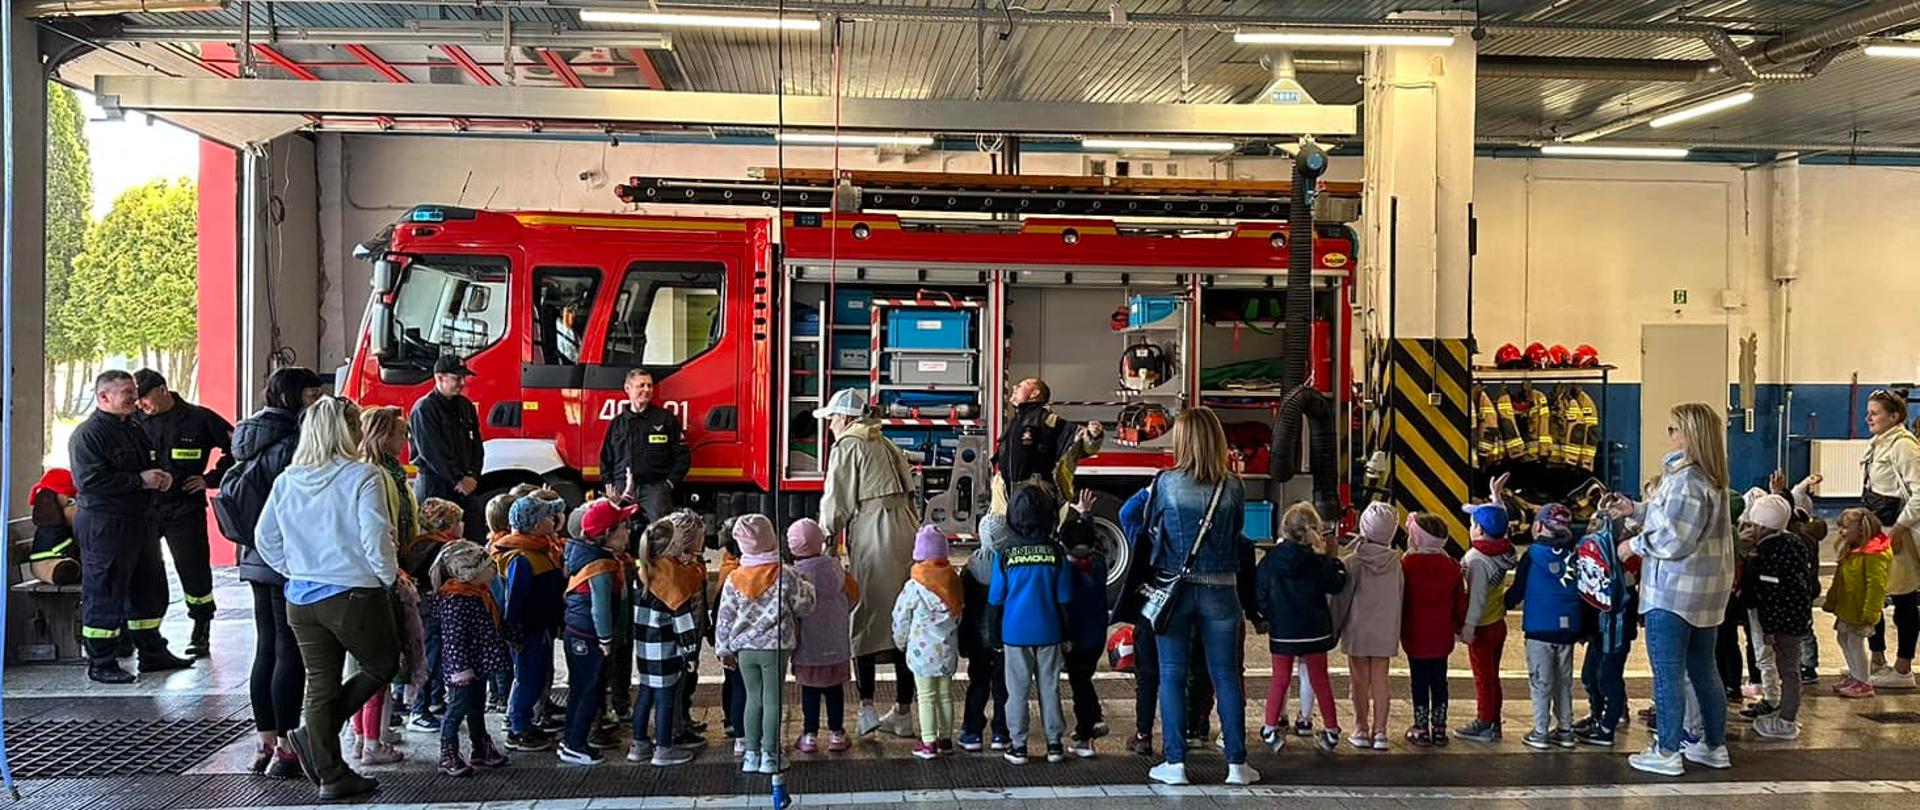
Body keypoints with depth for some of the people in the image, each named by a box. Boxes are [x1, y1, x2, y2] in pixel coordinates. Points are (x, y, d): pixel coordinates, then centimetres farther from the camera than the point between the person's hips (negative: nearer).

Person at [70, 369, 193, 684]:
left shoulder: (134, 429, 17)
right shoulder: (88, 434, -12)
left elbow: (154, 463, 29)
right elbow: (89, 480, -22)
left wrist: (163, 475, 5)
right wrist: (139, 481, -20)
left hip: (141, 521, 9)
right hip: (104, 525, -9)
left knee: (150, 590, 15)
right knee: (104, 596, -2)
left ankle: (153, 653, 27)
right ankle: (100, 664, 7)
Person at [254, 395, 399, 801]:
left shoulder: (287, 481, 4)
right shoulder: (362, 476, -14)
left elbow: (266, 540, 10)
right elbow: (376, 538, -19)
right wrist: (389, 577, -4)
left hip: (301, 599, 6)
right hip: (354, 595, -6)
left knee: (320, 684, 11)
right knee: (383, 666, 15)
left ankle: (331, 776, 15)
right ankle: (313, 735, 6)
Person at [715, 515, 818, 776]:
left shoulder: (734, 580, -2)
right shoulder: (784, 575, -11)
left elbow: (724, 618, 3)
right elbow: (804, 606, -2)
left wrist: (724, 649, 13)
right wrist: (806, 587, 17)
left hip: (745, 648, 3)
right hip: (775, 647, -3)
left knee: (753, 698, 13)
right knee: (773, 699, 3)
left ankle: (752, 754, 16)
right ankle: (770, 756, 7)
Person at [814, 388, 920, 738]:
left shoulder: (846, 447, -2)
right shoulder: (885, 444, 20)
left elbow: (836, 501, -6)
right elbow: (909, 491, 15)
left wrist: (826, 537, 5)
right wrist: (909, 532, 16)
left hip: (872, 538, -7)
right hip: (906, 533, 7)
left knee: (864, 621, 2)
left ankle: (867, 707, -3)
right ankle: (903, 712, 13)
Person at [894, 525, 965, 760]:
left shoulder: (914, 587, -15)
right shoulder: (954, 581, 0)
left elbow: (901, 619, -7)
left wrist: (901, 642, 11)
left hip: (923, 651, -5)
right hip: (948, 650, 5)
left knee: (926, 697, 2)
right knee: (945, 694, 15)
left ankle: (928, 742, 3)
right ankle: (946, 738, 23)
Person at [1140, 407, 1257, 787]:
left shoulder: (1167, 482, -8)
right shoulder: (1233, 486, -3)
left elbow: (1151, 526, 6)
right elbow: (1237, 533, 9)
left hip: (1174, 588, -1)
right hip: (1220, 589, 1)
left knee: (1172, 675, 6)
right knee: (1226, 675, 8)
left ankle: (1175, 763, 7)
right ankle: (1237, 763, 12)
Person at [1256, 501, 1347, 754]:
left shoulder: (1270, 559, -5)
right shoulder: (1318, 561, -11)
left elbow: (1260, 594, -1)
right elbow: (1336, 585, -3)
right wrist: (1334, 558, 6)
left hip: (1281, 632, 1)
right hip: (1314, 630, -1)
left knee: (1279, 680, 12)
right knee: (1320, 680, 12)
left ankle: (1271, 729, 9)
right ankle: (1331, 729, 17)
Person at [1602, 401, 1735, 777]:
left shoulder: (1686, 481, -22)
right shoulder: (1710, 478, 10)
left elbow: (1675, 540, -23)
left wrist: (1635, 545, -8)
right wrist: (1635, 509, 12)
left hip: (1674, 591, -10)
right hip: (1705, 588, 10)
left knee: (1667, 672, 0)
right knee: (1703, 668, 17)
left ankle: (1666, 753, 6)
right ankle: (1715, 746, 26)